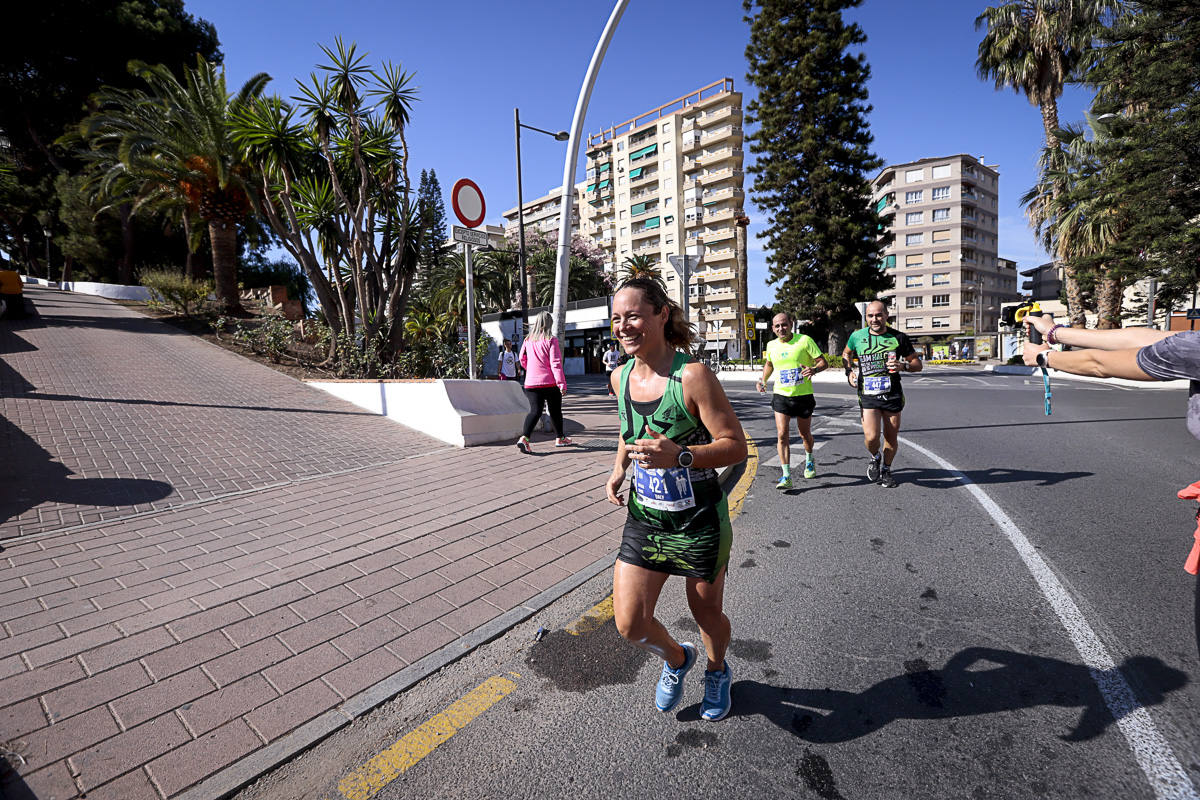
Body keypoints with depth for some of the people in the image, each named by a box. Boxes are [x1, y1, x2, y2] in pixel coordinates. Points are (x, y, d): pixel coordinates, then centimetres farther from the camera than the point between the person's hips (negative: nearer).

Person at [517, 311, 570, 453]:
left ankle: (524, 437, -21)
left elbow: (522, 359, 18)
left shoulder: (528, 340, 7)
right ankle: (560, 438, 29)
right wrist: (562, 384, -13)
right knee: (555, 411, 14)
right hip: (550, 382, -3)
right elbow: (556, 363, -13)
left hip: (531, 383, 3)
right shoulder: (551, 340, -8)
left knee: (535, 411, -1)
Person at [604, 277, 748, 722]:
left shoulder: (692, 375, -20)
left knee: (707, 614, 17)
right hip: (644, 517, 5)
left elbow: (736, 445, -18)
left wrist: (678, 456, -33)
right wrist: (619, 468, 1)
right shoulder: (620, 377, -1)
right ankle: (678, 659, 39)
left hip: (699, 520, -4)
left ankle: (717, 671, 54)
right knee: (629, 624, 3)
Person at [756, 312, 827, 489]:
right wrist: (763, 380, 9)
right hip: (781, 396, 2)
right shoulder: (771, 345, 3)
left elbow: (823, 362, -6)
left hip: (804, 395, -1)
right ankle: (787, 476, -8)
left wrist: (813, 369, -28)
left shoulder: (804, 340, -8)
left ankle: (809, 461, 45)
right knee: (782, 435, -11)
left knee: (804, 434, 15)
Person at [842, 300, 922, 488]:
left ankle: (886, 469, 34)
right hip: (868, 396, -1)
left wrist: (903, 366, -15)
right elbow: (846, 354, 24)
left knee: (891, 437, 9)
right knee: (871, 437, -13)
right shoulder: (857, 336, 2)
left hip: (892, 395, 1)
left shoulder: (898, 337, 1)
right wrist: (849, 371, 7)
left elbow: (917, 364, 7)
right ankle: (875, 458, 21)